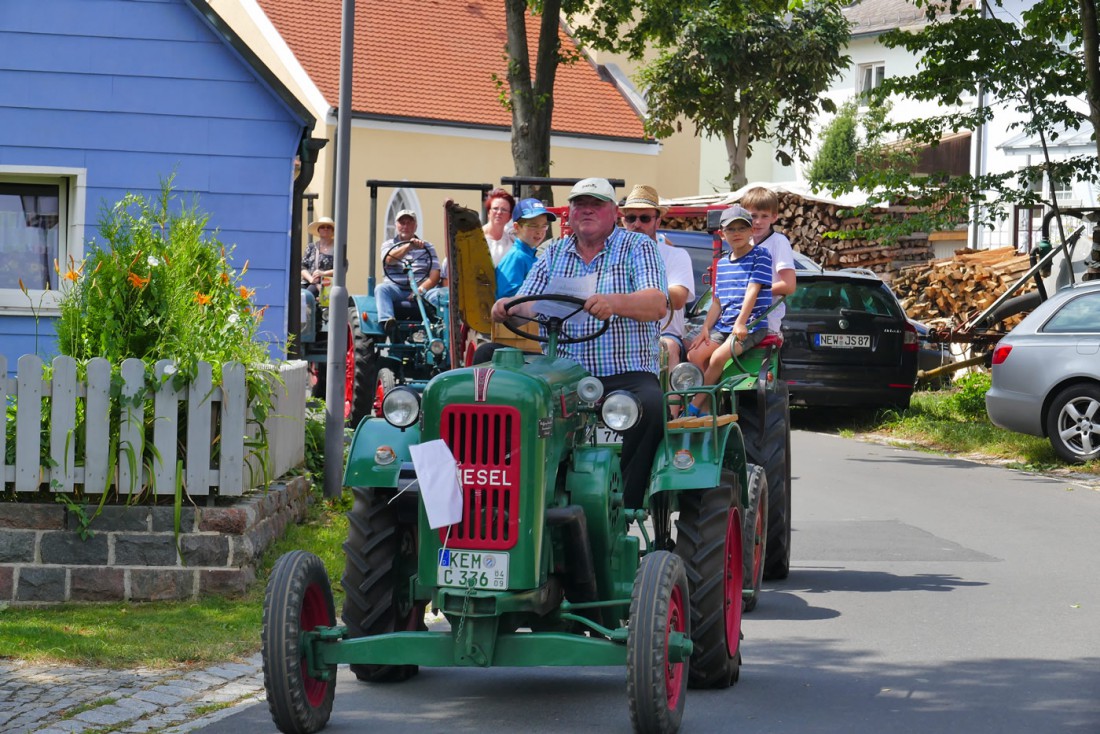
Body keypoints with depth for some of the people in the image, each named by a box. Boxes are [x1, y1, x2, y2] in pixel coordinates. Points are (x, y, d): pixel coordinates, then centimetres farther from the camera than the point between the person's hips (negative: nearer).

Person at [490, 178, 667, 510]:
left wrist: (614, 302, -31)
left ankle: (627, 506, -28)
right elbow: (528, 305, 12)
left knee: (652, 407, -36)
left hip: (625, 373, -3)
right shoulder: (554, 253, 21)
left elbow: (658, 305, -10)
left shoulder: (638, 247, 7)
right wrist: (507, 307, -14)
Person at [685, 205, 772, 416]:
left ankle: (695, 407, -18)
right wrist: (705, 329, 3)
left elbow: (752, 290, -12)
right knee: (694, 355, -15)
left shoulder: (760, 256, -2)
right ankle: (706, 409, -11)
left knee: (718, 357, -28)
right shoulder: (722, 264, 17)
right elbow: (717, 302, 17)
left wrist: (740, 323, -21)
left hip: (751, 326, -7)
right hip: (723, 326, 7)